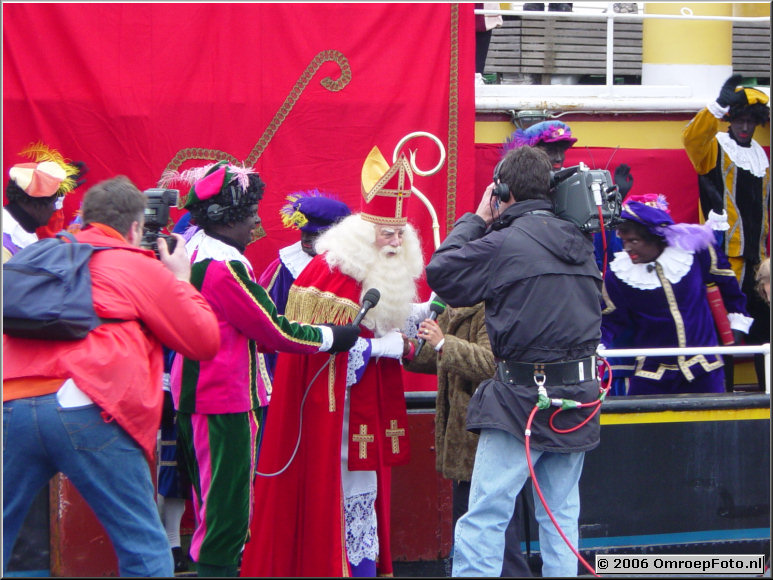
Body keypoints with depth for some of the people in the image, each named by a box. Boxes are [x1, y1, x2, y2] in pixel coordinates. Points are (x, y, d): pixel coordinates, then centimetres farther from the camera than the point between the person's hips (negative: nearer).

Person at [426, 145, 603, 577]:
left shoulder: (504, 243, -12)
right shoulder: (580, 245, 9)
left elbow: (440, 273, -6)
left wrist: (476, 220, 8)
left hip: (523, 400, -7)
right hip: (579, 396, 7)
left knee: (484, 517, -4)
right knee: (561, 513, 13)